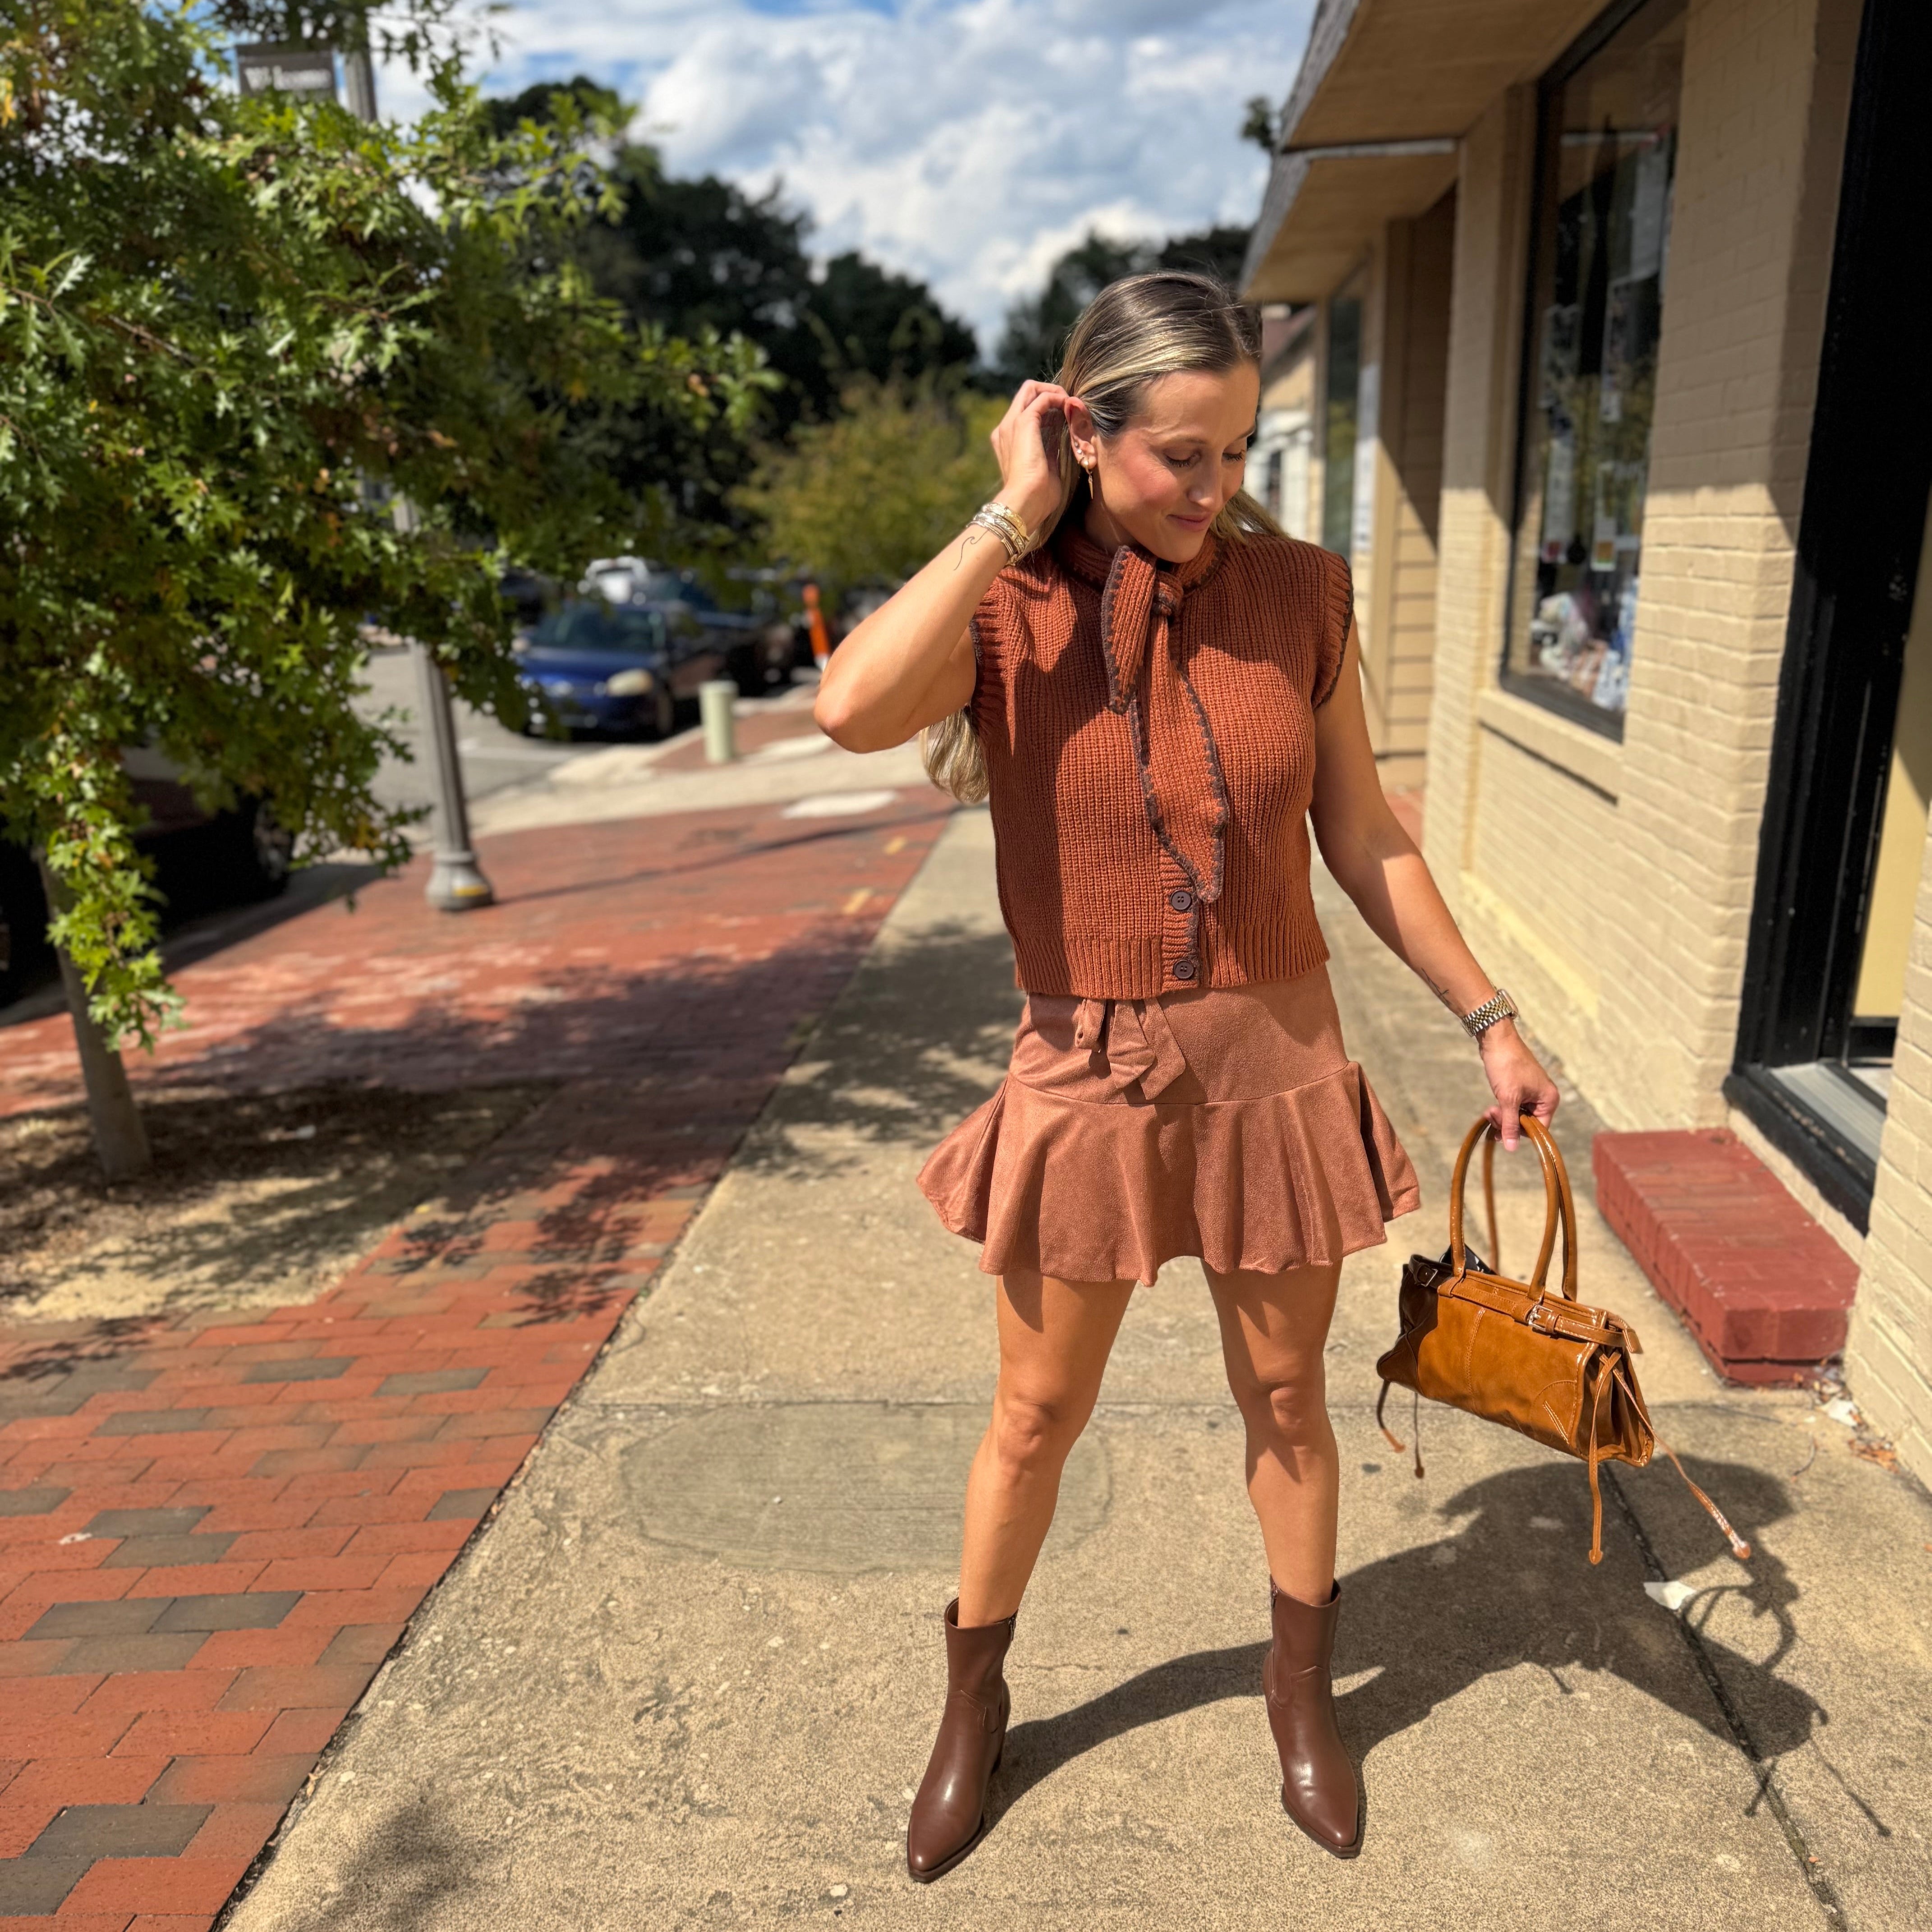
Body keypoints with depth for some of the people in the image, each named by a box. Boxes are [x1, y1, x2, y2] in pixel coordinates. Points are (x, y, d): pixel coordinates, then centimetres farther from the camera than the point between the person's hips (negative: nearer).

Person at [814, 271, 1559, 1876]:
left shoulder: (1298, 596, -4)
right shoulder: (1001, 608, -10)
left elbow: (1365, 838, 4)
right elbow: (854, 710, -33)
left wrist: (1489, 1020, 6)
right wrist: (1015, 519, -23)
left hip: (1279, 1064, 2)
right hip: (1086, 1080, -1)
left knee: (1285, 1397, 19)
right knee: (1038, 1417, 15)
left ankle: (1303, 1692, 46)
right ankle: (974, 1709, 42)